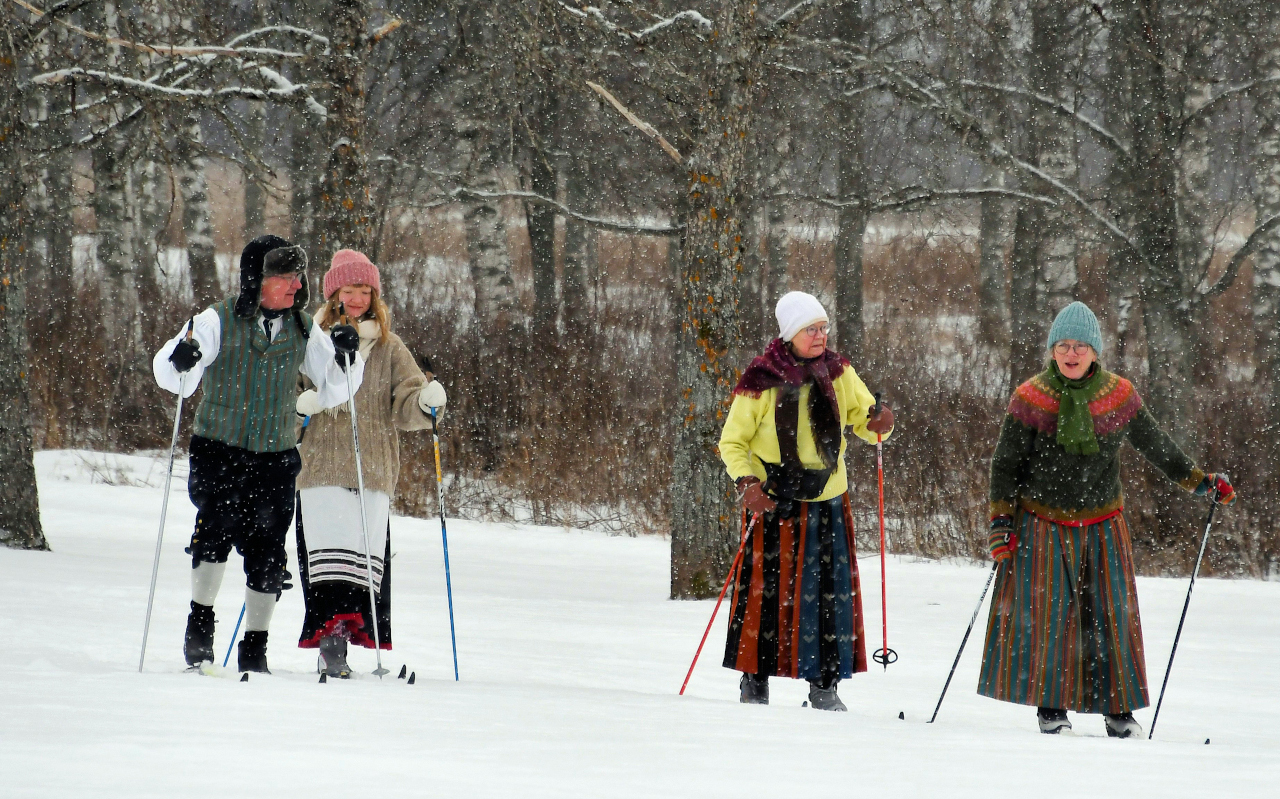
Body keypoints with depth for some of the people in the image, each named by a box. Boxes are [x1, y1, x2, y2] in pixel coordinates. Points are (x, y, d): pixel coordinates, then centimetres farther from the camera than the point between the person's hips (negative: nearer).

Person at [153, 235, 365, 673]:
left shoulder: (303, 330, 7)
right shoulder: (219, 321, -4)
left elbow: (334, 391, 11)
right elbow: (170, 376, -9)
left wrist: (345, 358, -8)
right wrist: (180, 361, -32)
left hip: (275, 457, 3)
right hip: (219, 451, -3)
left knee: (267, 552, -1)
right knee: (218, 524, -24)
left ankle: (254, 649, 10)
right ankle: (200, 621, -10)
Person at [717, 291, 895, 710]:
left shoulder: (838, 372, 3)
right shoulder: (760, 381, -8)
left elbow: (862, 418, 10)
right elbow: (732, 442, -2)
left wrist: (878, 420, -14)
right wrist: (746, 482, -18)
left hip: (826, 501, 3)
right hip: (773, 500, -3)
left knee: (831, 591, 1)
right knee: (767, 589, -1)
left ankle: (824, 684, 8)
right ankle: (755, 679, 9)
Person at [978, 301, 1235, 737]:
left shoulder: (1118, 397, -2)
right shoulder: (1030, 399, -7)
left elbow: (1155, 446, 12)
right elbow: (1005, 464, 0)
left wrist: (1199, 481, 13)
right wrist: (1001, 522, -5)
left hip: (1101, 525, 2)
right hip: (1043, 525, -1)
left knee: (1112, 614, 0)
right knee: (1044, 612, -5)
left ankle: (1119, 708, 7)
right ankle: (1051, 704, 4)